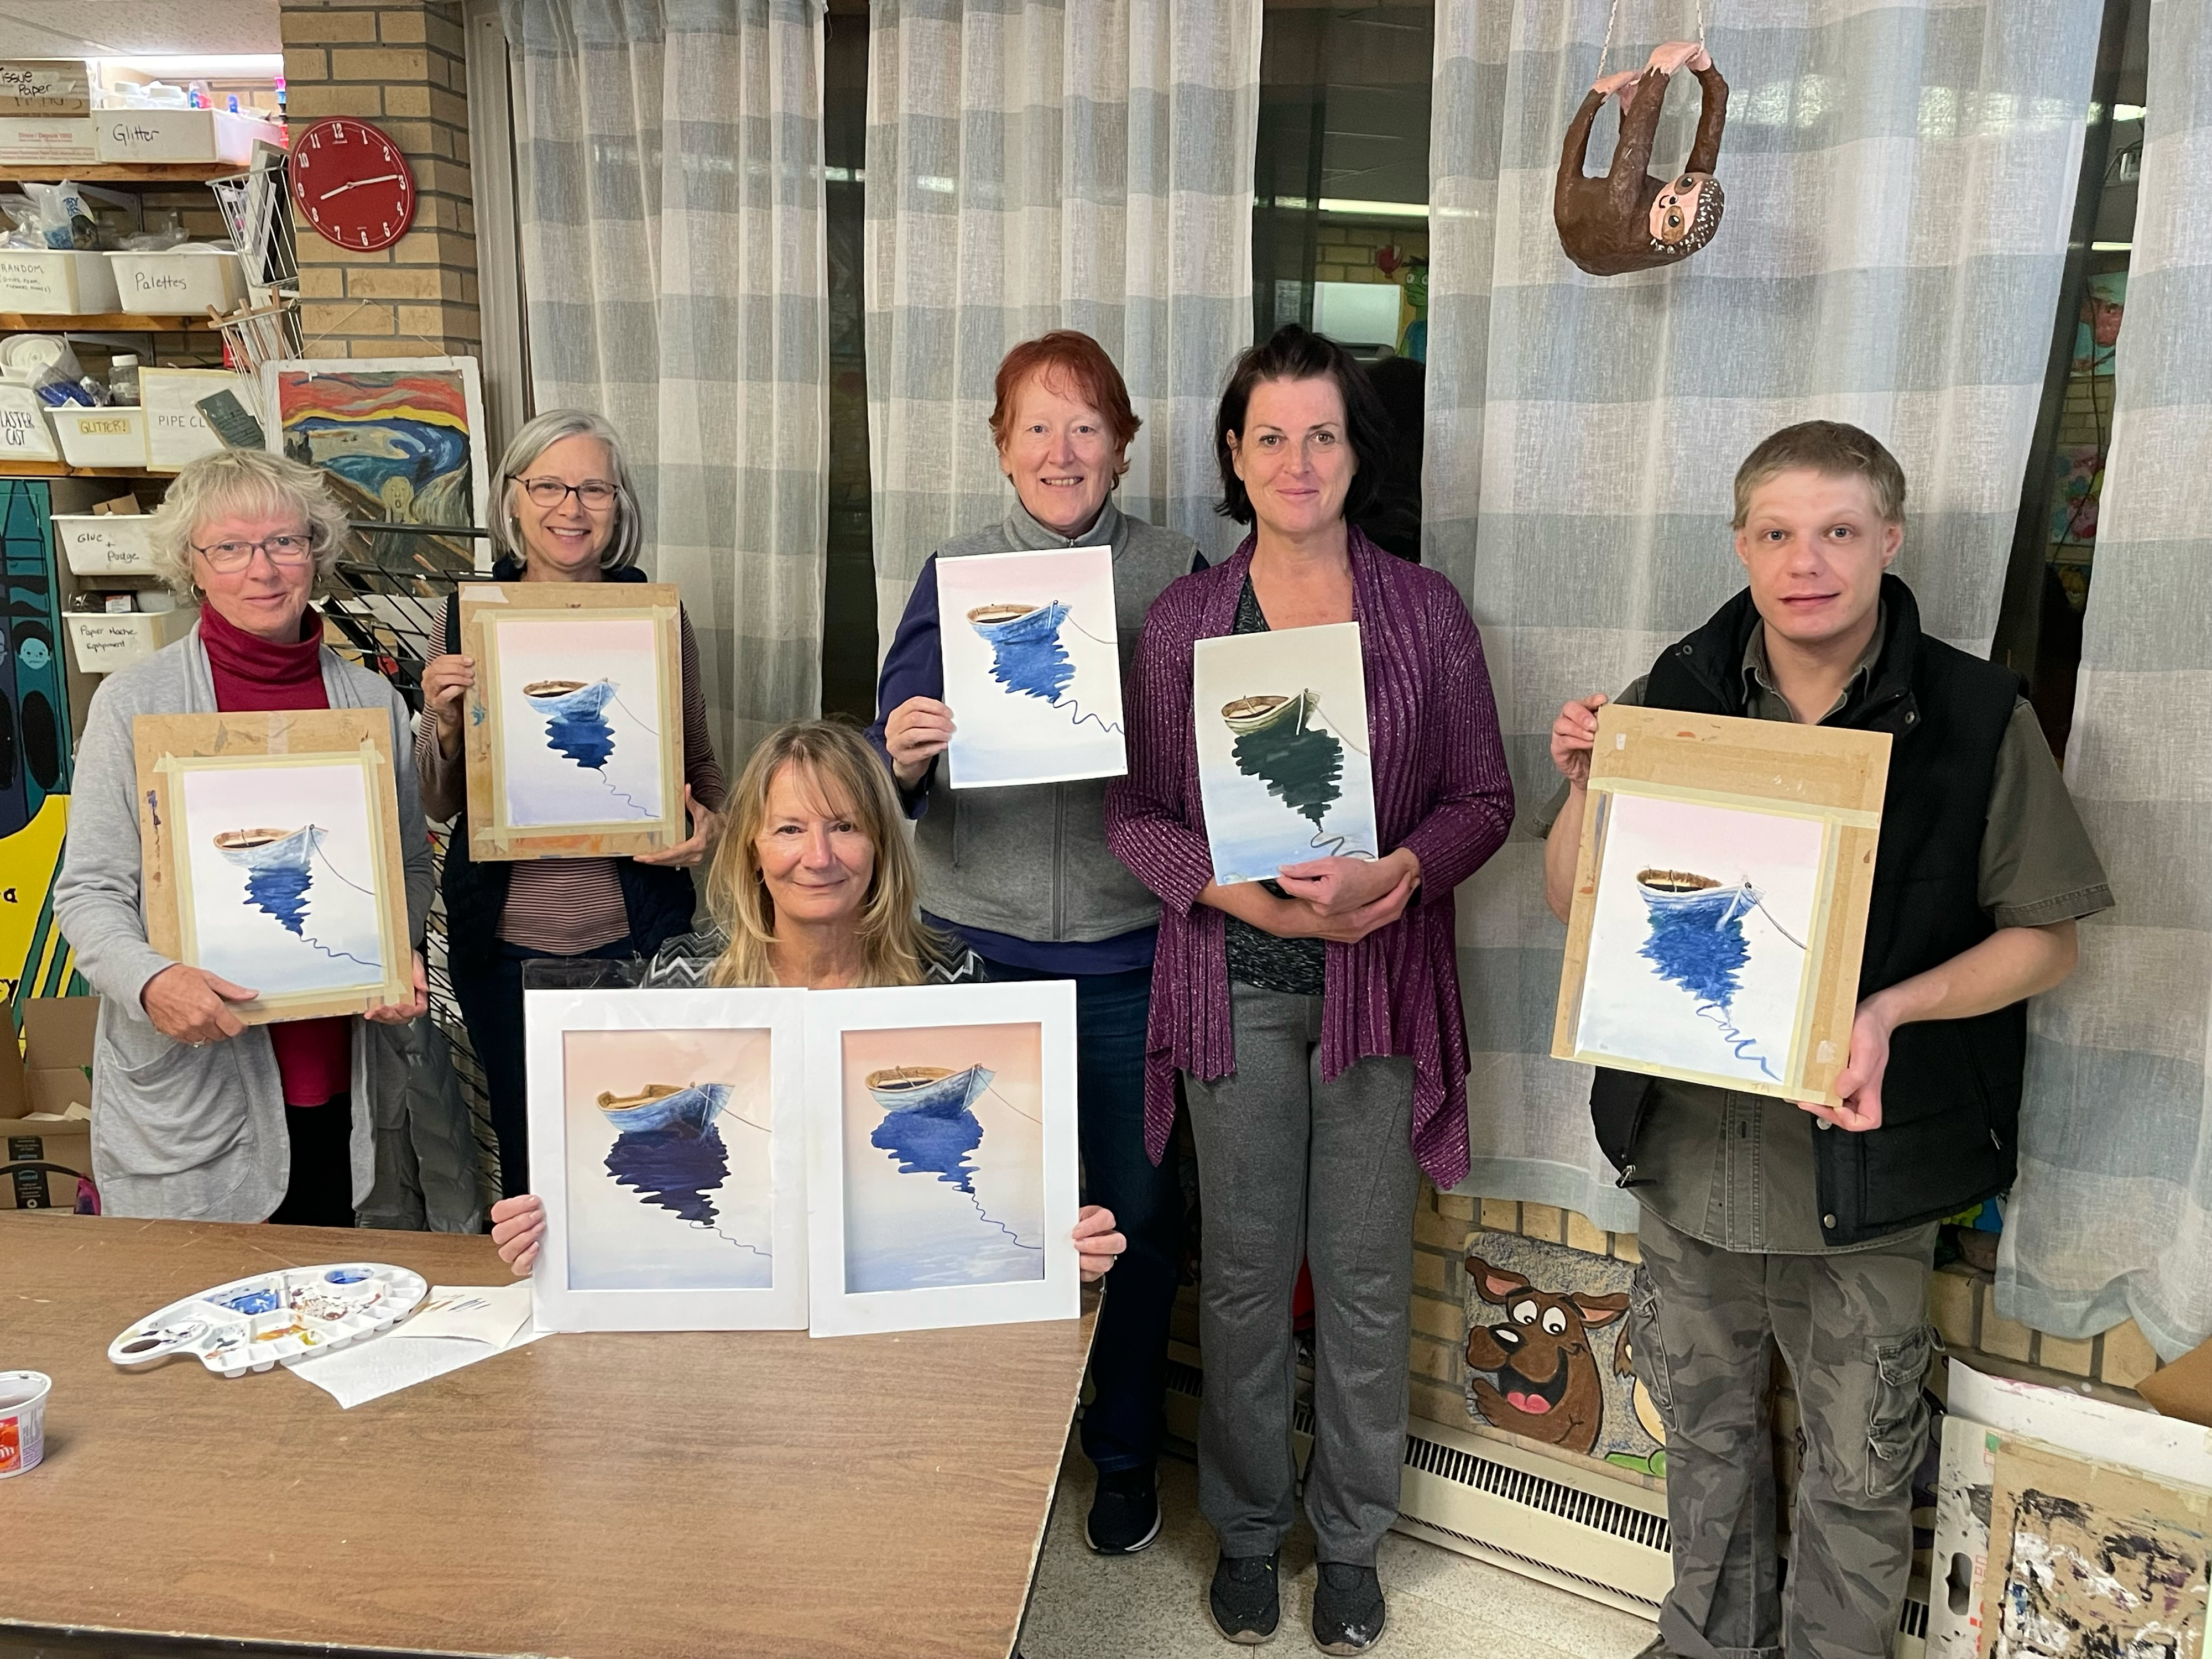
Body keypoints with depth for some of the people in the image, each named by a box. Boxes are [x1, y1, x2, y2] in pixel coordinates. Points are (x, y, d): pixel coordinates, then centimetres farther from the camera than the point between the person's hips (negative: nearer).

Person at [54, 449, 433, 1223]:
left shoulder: (372, 701, 6)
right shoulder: (133, 701, -3)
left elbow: (412, 864, 13)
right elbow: (89, 890, -3)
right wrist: (150, 980, -22)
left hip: (337, 1077, 3)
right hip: (186, 1085, -2)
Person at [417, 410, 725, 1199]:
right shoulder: (468, 614, 1)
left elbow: (702, 765, 9)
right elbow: (439, 804, 6)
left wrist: (706, 825, -12)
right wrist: (444, 720, -13)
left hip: (635, 930, -1)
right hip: (504, 935, 1)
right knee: (527, 1156, 14)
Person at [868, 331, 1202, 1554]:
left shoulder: (1180, 578, 0)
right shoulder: (952, 574, 2)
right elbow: (892, 781, -2)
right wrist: (903, 759, -24)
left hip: (1130, 957, 0)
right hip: (978, 947, 1)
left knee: (1135, 1214, 10)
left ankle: (1126, 1453, 33)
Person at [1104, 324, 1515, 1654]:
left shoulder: (1426, 610, 1)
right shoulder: (1182, 620, 2)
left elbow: (1484, 796, 3)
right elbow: (1137, 810, 1)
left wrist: (1401, 873, -17)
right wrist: (1248, 895, -15)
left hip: (1380, 982, 0)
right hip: (1234, 983, 1)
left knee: (1367, 1274, 9)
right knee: (1245, 1269, 11)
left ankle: (1352, 1535, 31)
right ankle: (1248, 1523, 32)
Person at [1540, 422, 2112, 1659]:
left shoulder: (1977, 717, -9)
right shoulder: (1681, 694, -1)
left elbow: (2044, 940, -4)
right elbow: (1577, 903, 4)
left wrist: (1894, 1008, -21)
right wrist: (1586, 788, -15)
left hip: (1862, 1168, -3)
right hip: (1688, 1147, 3)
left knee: (1859, 1467, 13)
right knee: (1703, 1423, 22)